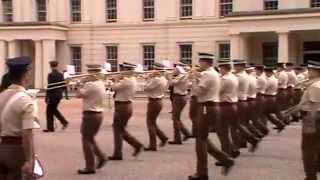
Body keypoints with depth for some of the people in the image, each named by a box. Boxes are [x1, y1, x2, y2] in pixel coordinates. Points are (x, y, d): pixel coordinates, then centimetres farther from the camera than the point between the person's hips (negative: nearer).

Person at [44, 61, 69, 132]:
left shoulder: (51, 75, -14)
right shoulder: (61, 74, 6)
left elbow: (49, 87, -17)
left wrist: (47, 97, -14)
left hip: (52, 96, -7)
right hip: (59, 96, 7)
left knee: (49, 111, 4)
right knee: (54, 109, 22)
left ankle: (50, 128, 7)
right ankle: (64, 122, 12)